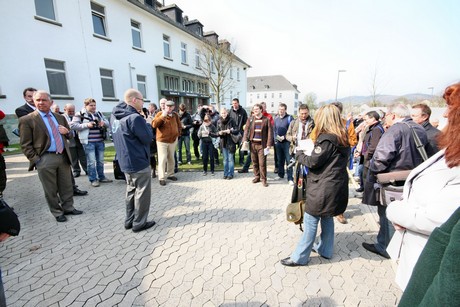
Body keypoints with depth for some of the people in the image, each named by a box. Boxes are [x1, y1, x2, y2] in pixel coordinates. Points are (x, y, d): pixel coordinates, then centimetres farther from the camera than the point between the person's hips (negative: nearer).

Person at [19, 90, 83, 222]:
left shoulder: (60, 117, 12)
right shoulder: (27, 120, -3)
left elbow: (70, 135, 21)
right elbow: (25, 145, -4)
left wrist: (67, 132, -2)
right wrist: (35, 160, -12)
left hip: (63, 156, 4)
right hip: (45, 159, -4)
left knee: (67, 186, 12)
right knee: (51, 190, 7)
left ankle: (68, 207, 27)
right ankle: (57, 213, 21)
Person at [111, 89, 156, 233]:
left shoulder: (115, 116, 6)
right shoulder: (135, 118, -22)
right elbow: (147, 138, -16)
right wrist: (146, 124, 0)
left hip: (125, 161, 9)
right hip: (139, 162, -9)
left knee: (131, 190, 20)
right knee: (142, 192, 5)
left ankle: (129, 220, 29)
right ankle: (139, 223, 15)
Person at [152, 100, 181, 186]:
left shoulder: (175, 115, 6)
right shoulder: (160, 114, -8)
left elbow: (179, 125, 20)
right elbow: (154, 125, -21)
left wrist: (177, 133, 8)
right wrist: (162, 116, -27)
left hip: (173, 140, 5)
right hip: (162, 140, -5)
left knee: (171, 158, 14)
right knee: (162, 159, -6)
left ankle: (170, 174, 27)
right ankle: (162, 178, 1)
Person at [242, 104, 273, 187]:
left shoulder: (266, 120, 2)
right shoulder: (250, 119, 10)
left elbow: (270, 132, -1)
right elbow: (246, 130, 6)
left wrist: (269, 145, -7)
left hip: (262, 145, -3)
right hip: (252, 144, 3)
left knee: (262, 163, -4)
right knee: (254, 162, 10)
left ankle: (263, 179, 8)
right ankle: (257, 177, 26)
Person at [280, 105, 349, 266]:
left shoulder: (326, 138, -19)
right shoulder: (342, 138, 9)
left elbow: (313, 162, -18)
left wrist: (299, 153, -2)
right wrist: (315, 146, 10)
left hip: (322, 187, -9)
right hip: (335, 186, 9)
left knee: (311, 220, 0)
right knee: (327, 217, 21)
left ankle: (299, 257, 12)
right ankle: (325, 249, 37)